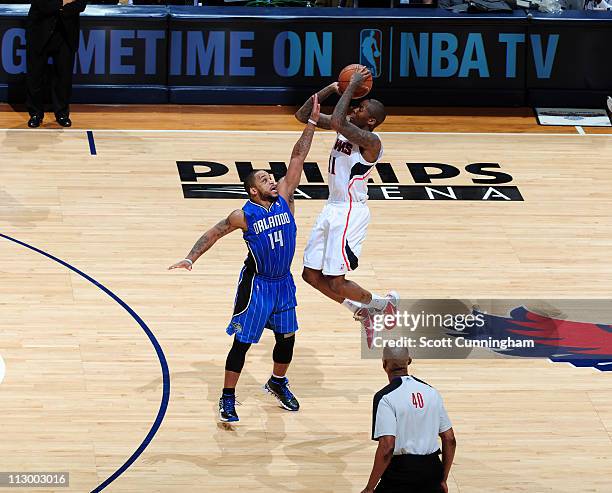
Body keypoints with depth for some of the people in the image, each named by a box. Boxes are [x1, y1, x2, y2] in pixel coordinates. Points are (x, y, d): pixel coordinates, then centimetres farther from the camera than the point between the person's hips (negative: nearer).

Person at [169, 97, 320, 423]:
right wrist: (190, 259, -14)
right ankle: (228, 398, 8)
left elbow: (297, 158, -6)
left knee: (287, 337, 16)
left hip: (283, 282, 5)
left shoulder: (284, 199, -5)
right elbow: (214, 233, -5)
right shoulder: (244, 216, -16)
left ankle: (277, 383, 41)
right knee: (242, 342, -1)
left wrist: (312, 123, -9)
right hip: (257, 284, -5)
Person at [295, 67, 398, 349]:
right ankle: (362, 313, 25)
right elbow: (303, 116, 4)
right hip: (332, 207, 9)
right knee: (311, 275, 10)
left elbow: (337, 122, -37)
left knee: (336, 283, -6)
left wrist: (352, 86, -28)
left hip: (350, 212, -9)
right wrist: (332, 89, -5)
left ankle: (384, 304, 19)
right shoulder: (346, 126, 5)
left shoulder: (371, 142, -21)